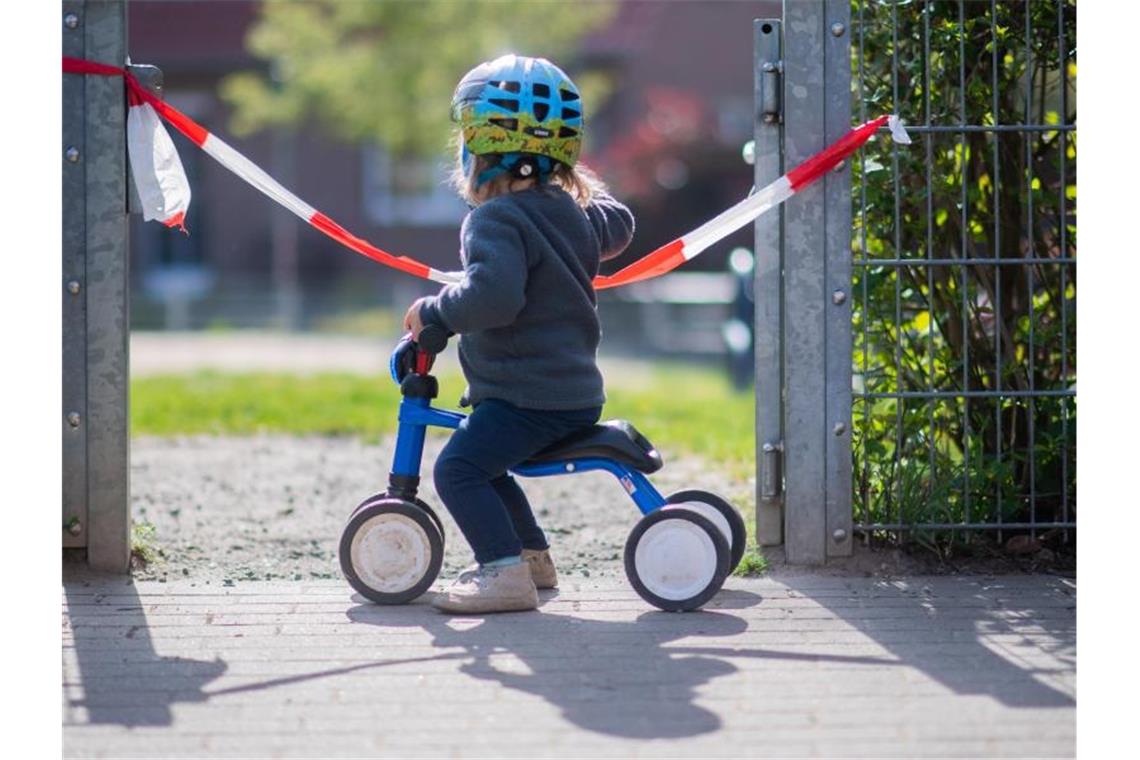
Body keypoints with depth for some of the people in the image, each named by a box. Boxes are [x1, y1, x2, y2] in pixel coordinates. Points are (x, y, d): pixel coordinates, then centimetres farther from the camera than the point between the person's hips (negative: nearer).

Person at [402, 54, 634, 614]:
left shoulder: (495, 220, -16)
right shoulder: (572, 211, 13)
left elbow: (494, 295, -33)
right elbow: (616, 227, 37)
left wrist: (435, 310, -20)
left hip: (529, 396, -10)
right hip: (576, 390, 10)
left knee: (457, 469, -18)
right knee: (483, 463, 27)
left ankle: (506, 572, -28)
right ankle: (532, 555, 34)